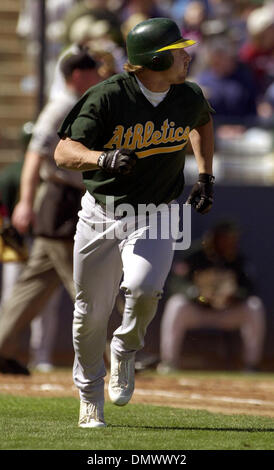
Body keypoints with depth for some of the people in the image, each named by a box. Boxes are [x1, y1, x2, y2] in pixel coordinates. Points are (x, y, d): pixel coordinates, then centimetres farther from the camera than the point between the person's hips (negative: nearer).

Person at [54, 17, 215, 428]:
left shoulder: (189, 98, -3)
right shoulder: (107, 97, -16)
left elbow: (202, 121, 23)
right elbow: (64, 153, -21)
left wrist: (205, 175, 15)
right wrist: (103, 158, -40)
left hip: (155, 218, 1)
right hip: (101, 214, -1)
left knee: (144, 288, -26)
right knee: (91, 311, 4)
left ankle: (125, 350, 6)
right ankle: (90, 395, 27)